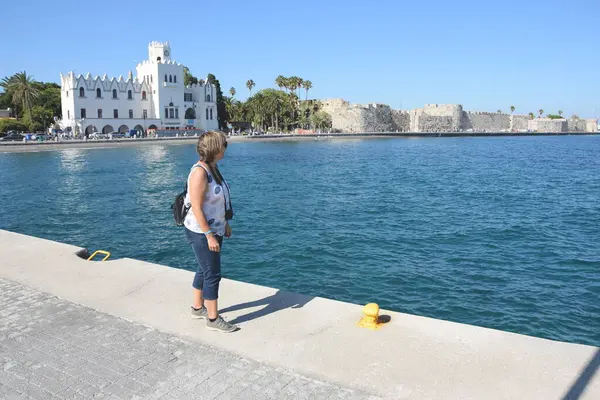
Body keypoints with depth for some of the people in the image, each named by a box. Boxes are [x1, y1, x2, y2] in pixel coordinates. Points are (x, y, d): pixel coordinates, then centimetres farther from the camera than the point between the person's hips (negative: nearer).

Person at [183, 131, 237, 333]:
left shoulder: (213, 167, 6)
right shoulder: (200, 172, -22)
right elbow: (196, 208, -24)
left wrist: (225, 223, 17)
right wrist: (209, 235, -24)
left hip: (214, 228, 9)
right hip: (202, 232, -9)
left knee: (204, 270, 20)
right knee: (212, 274, -1)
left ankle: (197, 307, 36)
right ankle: (213, 319, 11)